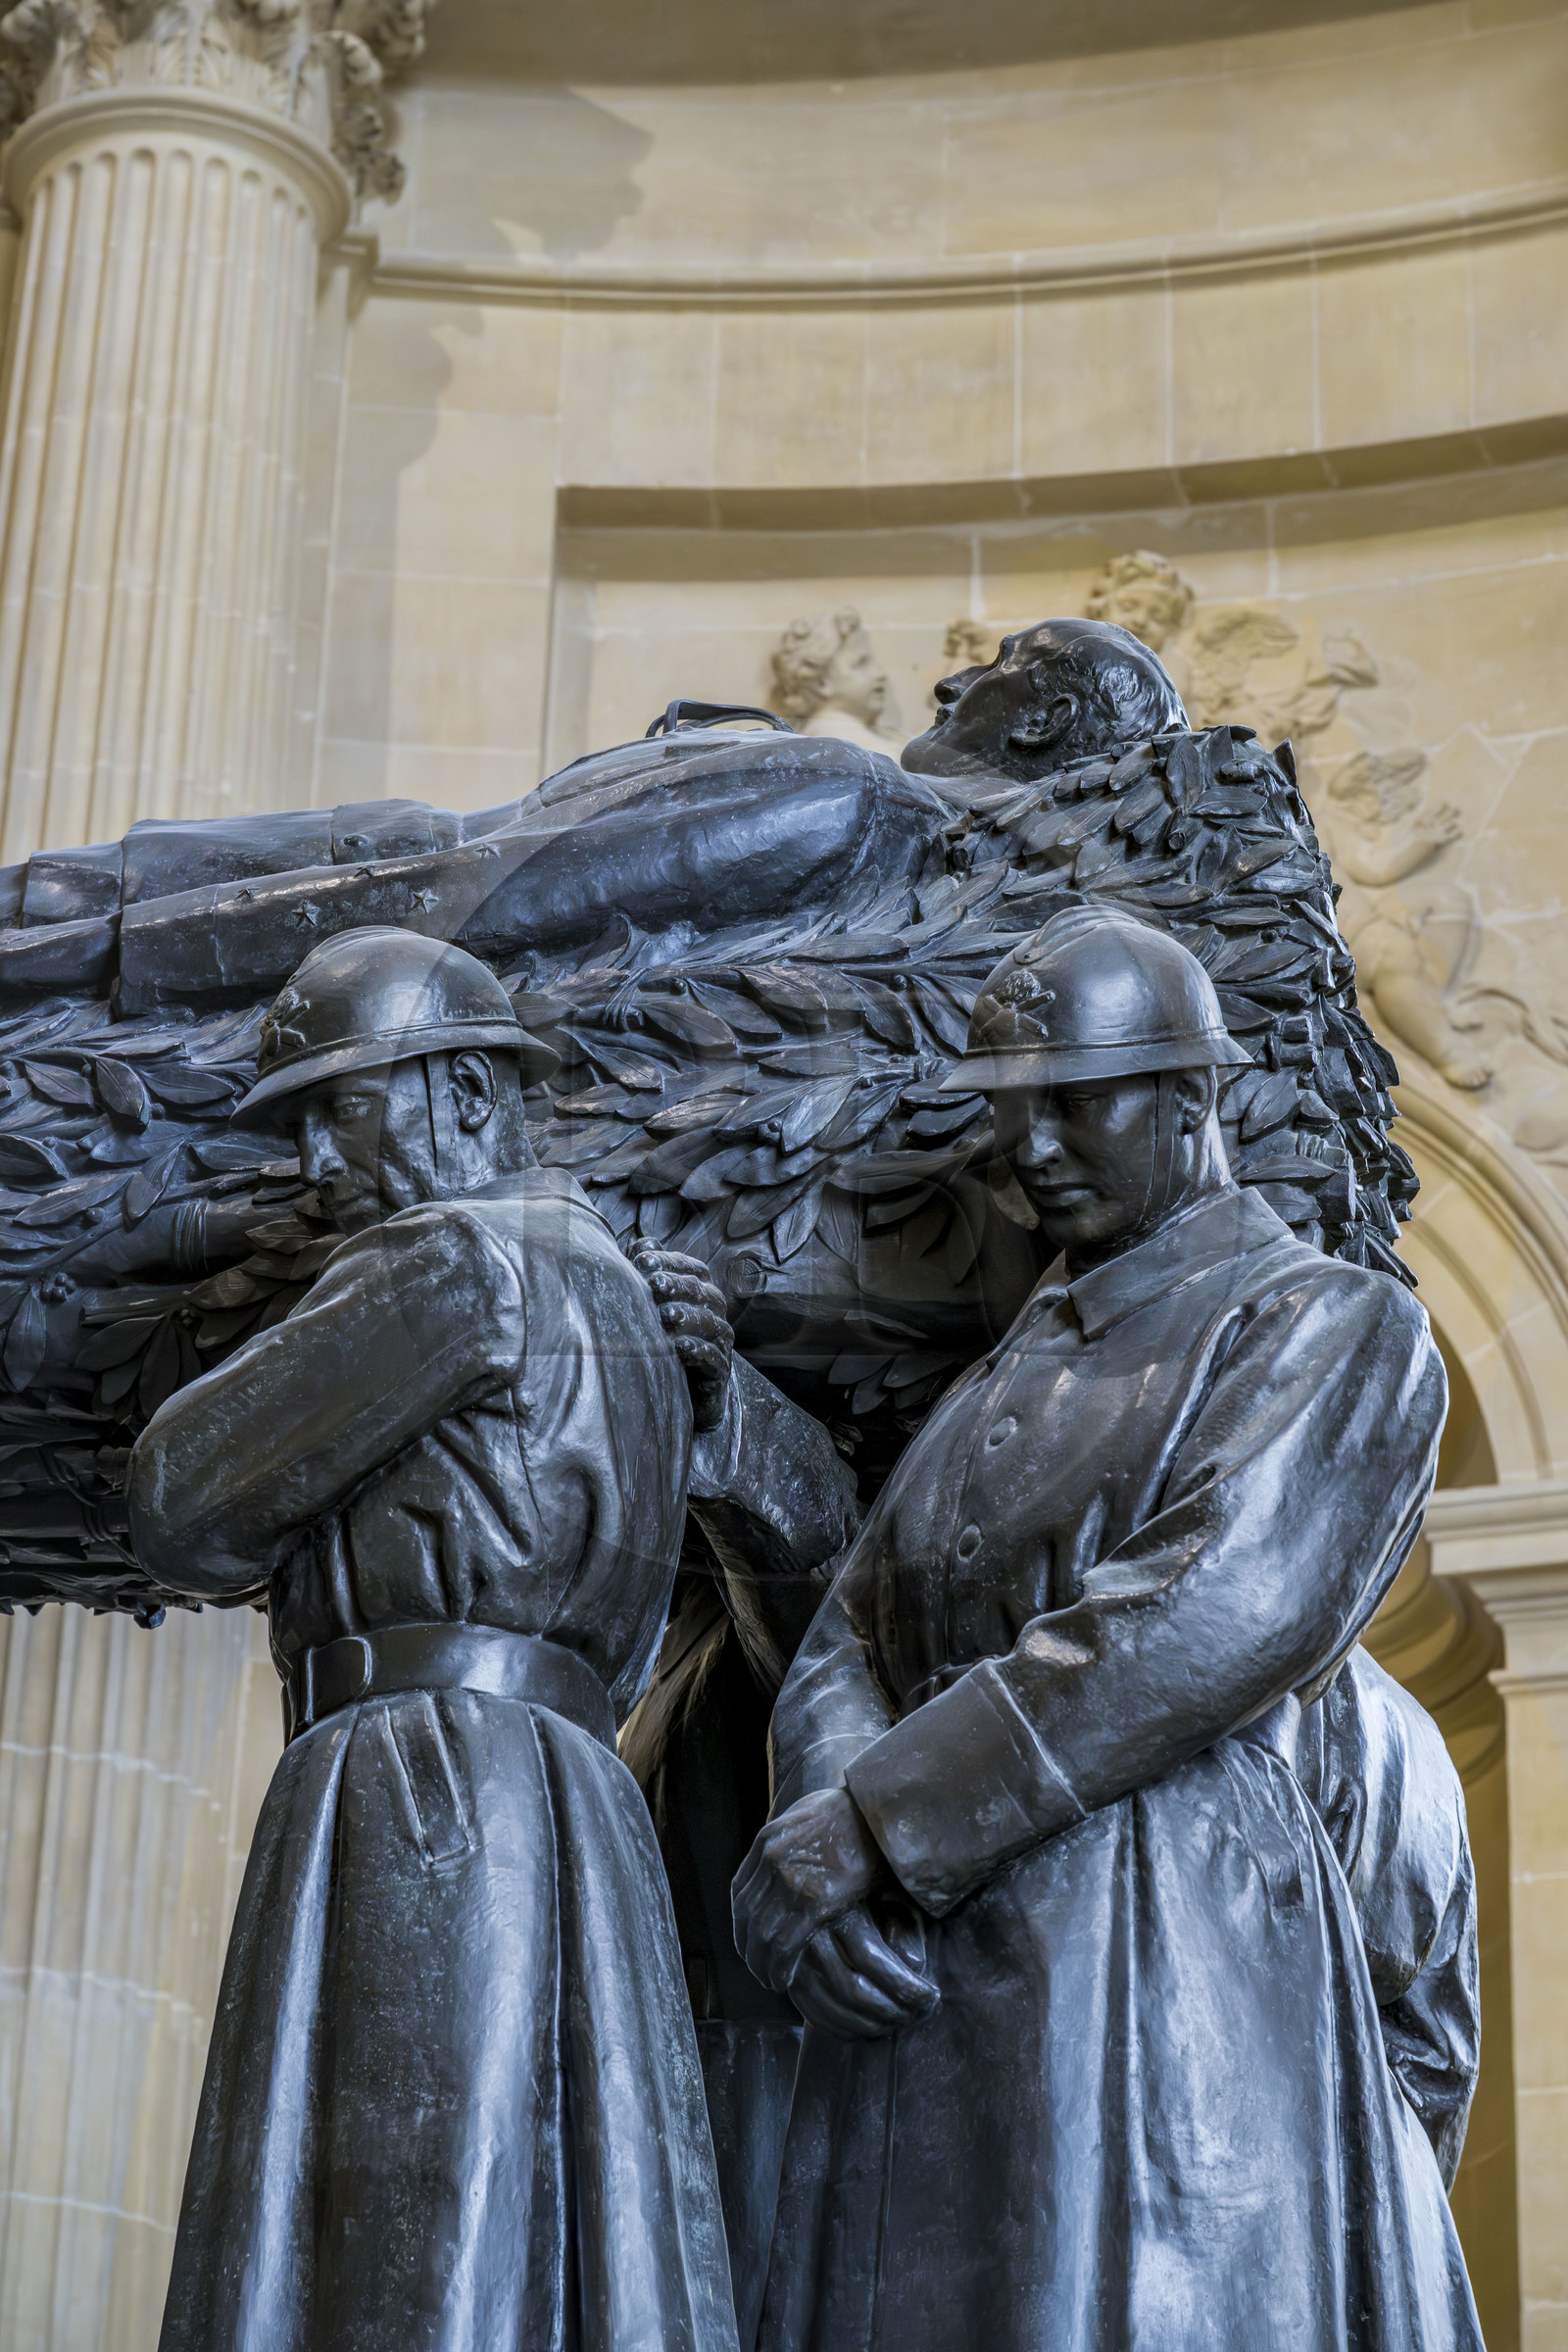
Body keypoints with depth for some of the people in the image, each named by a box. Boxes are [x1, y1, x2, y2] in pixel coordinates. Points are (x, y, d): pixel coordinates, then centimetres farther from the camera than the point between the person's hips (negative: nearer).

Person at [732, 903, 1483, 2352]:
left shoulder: (1335, 1330, 1)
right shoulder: (1008, 1376, 23)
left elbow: (1209, 1621, -15)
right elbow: (852, 1638, 12)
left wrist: (868, 1828, -17)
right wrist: (815, 1844, -11)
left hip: (1170, 1976, -6)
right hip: (931, 1980, 6)